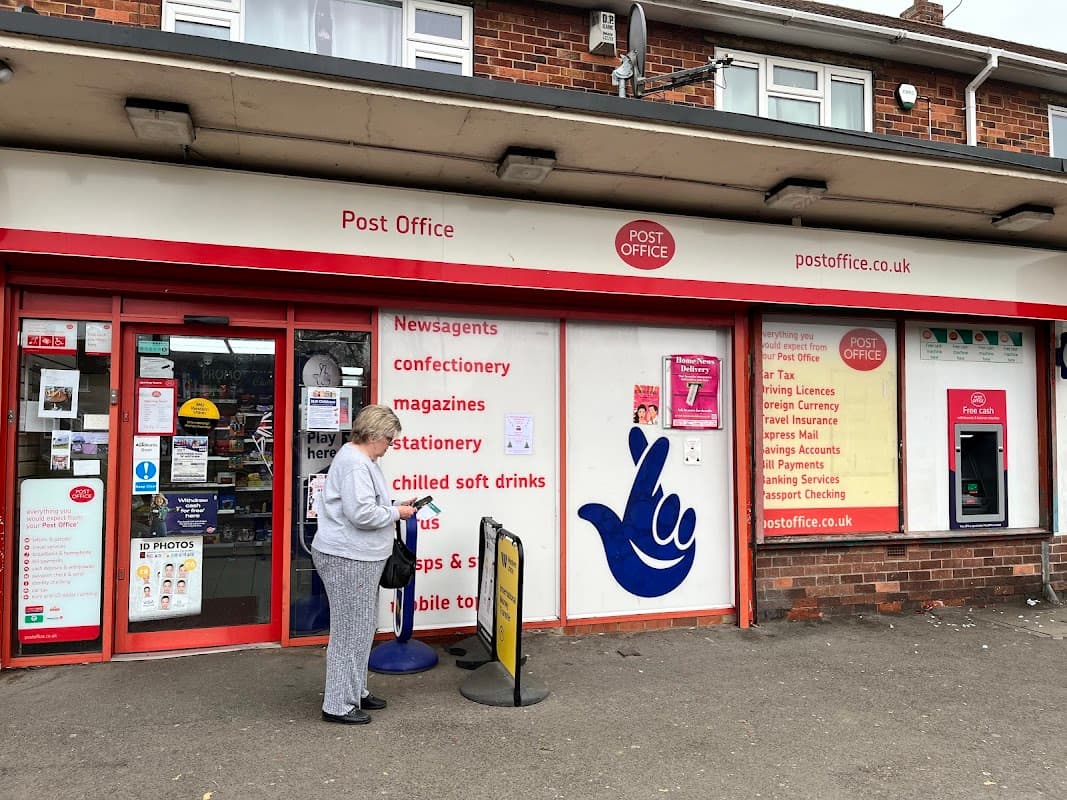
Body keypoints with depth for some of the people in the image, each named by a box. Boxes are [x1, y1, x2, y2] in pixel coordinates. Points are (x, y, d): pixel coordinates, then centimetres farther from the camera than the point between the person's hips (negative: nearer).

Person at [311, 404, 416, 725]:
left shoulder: (362, 460, 16)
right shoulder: (354, 463, -19)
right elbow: (362, 513, -27)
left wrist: (395, 508, 11)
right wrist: (396, 513, -13)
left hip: (358, 558, 11)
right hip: (347, 559, -11)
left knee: (363, 627, 19)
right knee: (350, 630, -2)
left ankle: (356, 691, 32)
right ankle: (338, 705, 10)